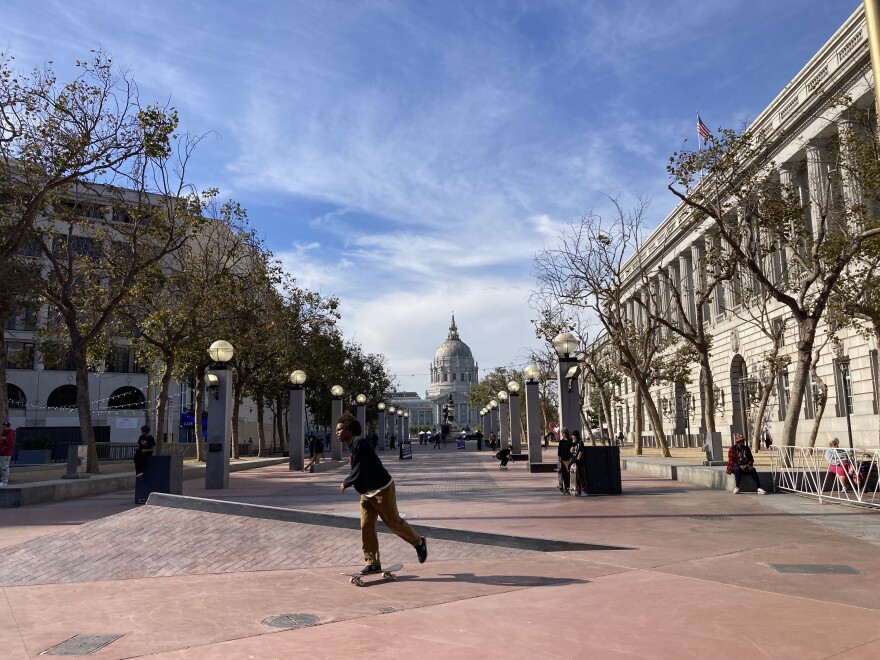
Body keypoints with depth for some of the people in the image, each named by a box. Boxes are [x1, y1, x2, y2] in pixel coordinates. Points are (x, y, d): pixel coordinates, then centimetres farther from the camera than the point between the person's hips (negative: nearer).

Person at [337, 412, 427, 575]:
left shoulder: (359, 443, -21)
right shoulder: (351, 445, 10)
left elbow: (359, 471, -25)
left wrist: (345, 484, -12)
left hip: (382, 490, -9)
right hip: (367, 493, 9)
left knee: (394, 522, 4)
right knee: (366, 527, 1)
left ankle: (419, 542, 26)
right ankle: (372, 563, 7)